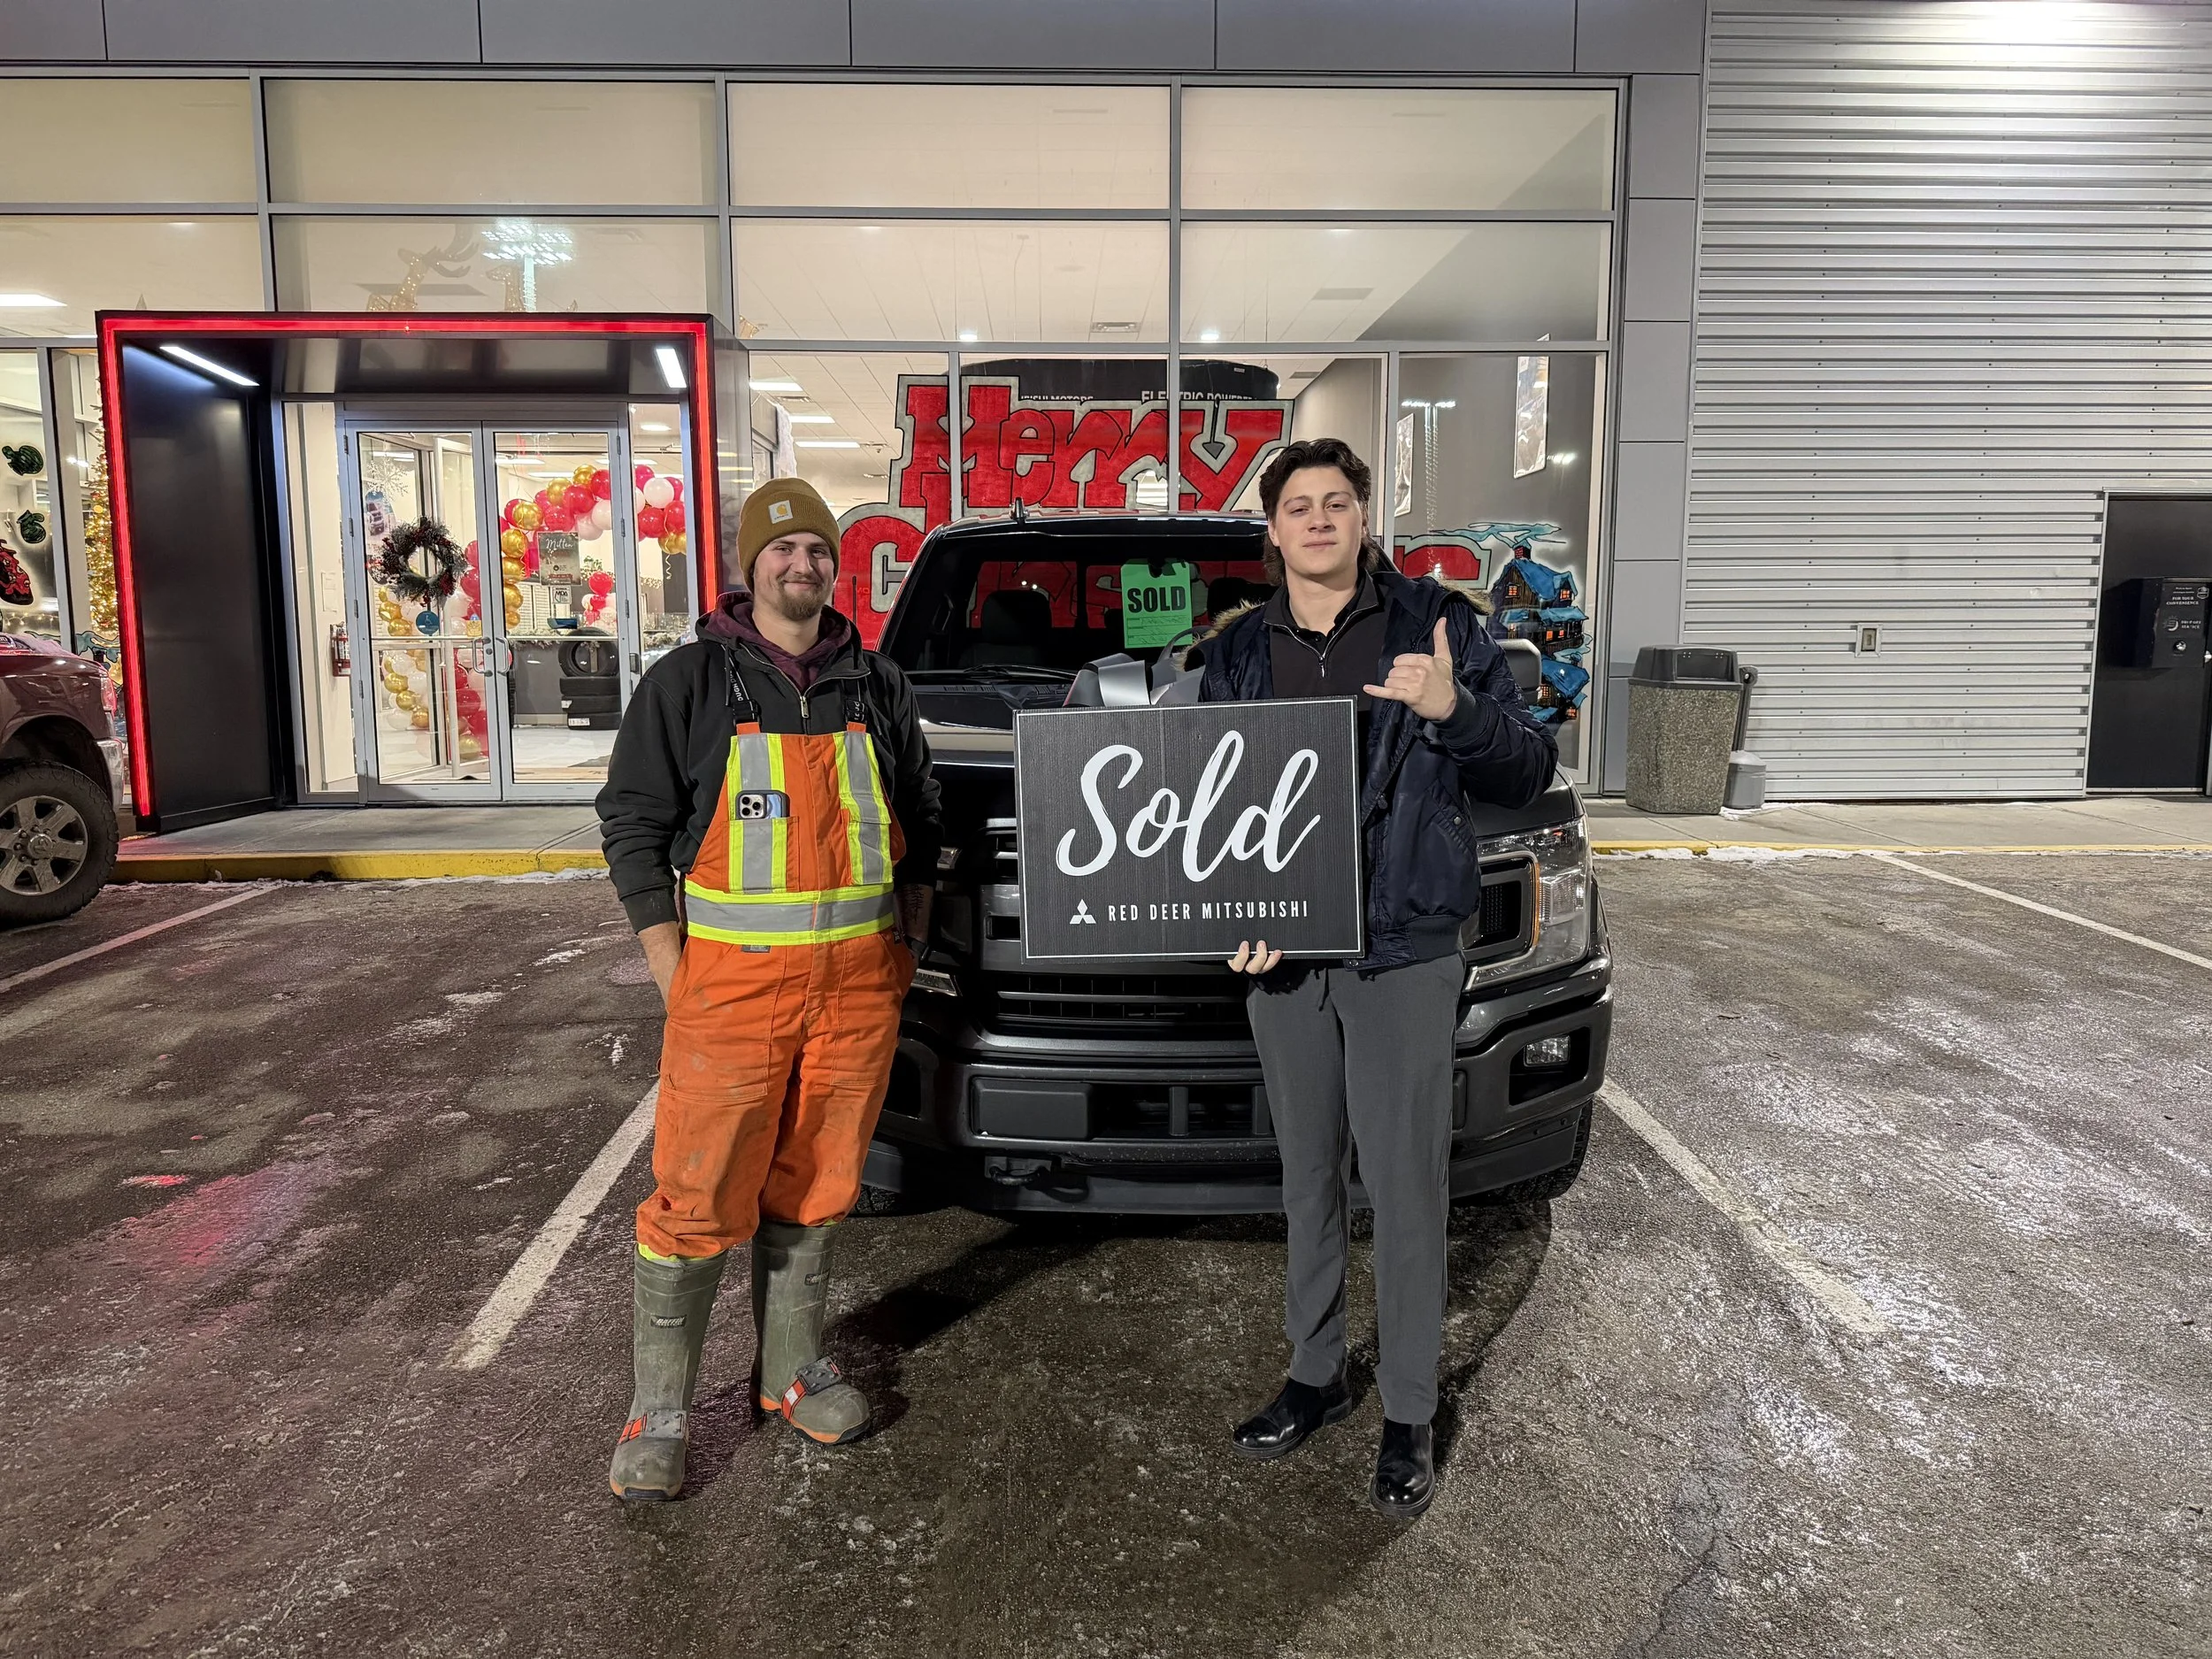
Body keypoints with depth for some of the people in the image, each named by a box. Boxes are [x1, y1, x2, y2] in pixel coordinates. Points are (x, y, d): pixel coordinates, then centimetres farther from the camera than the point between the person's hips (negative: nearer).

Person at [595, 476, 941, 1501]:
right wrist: (672, 973, -6)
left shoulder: (877, 687, 11)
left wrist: (908, 942, 11)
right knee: (698, 1202, -1)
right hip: (733, 982, -3)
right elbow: (632, 822, -1)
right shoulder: (688, 682, 0)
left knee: (813, 1192, 14)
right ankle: (658, 1414, 15)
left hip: (860, 984, 4)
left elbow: (921, 818, 18)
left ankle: (792, 1374, 31)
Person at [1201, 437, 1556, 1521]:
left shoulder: (1436, 624, 0)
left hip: (1405, 952, -3)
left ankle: (1409, 1419, 18)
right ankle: (1315, 1376, 32)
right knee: (1308, 1181, 15)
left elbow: (1528, 773, -2)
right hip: (1282, 955, 3)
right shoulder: (1236, 656, 9)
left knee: (1405, 1187, 2)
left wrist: (1454, 710, -21)